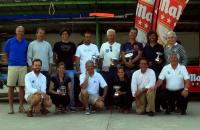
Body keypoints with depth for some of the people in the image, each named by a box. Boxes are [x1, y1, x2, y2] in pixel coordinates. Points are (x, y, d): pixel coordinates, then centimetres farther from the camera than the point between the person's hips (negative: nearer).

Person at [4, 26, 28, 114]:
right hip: (12, 66, -1)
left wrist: (24, 61, 11)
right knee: (11, 87, 2)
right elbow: (6, 53, 13)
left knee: (22, 87, 4)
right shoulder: (9, 41, 2)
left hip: (23, 67, 1)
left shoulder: (26, 43, 6)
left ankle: (21, 106, 11)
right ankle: (11, 107, 10)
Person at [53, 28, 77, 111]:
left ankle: (71, 104, 3)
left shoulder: (72, 45, 12)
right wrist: (57, 63, 2)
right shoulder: (57, 45, 9)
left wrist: (70, 62, 4)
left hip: (70, 69, 1)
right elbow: (54, 57, 12)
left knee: (71, 88, -2)